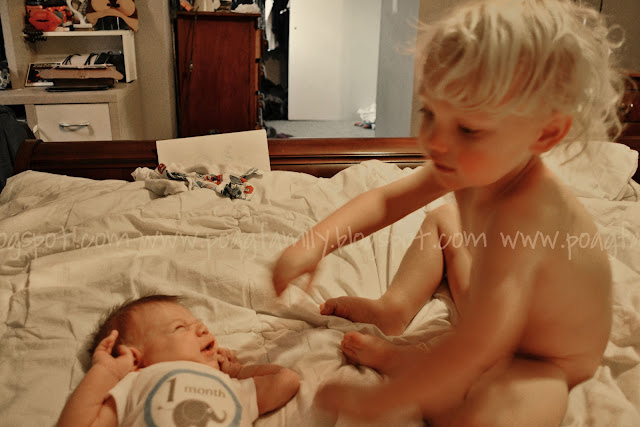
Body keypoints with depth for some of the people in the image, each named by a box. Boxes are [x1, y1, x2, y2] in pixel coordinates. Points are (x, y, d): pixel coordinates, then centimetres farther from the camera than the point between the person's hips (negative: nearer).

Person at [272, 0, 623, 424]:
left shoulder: (519, 214, -45)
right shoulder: (477, 166, -18)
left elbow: (474, 348, -45)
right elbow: (385, 201, -8)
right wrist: (313, 244, -22)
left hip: (545, 361, -7)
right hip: (495, 313, 8)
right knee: (442, 220, 18)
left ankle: (394, 359, -12)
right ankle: (395, 308, 8)